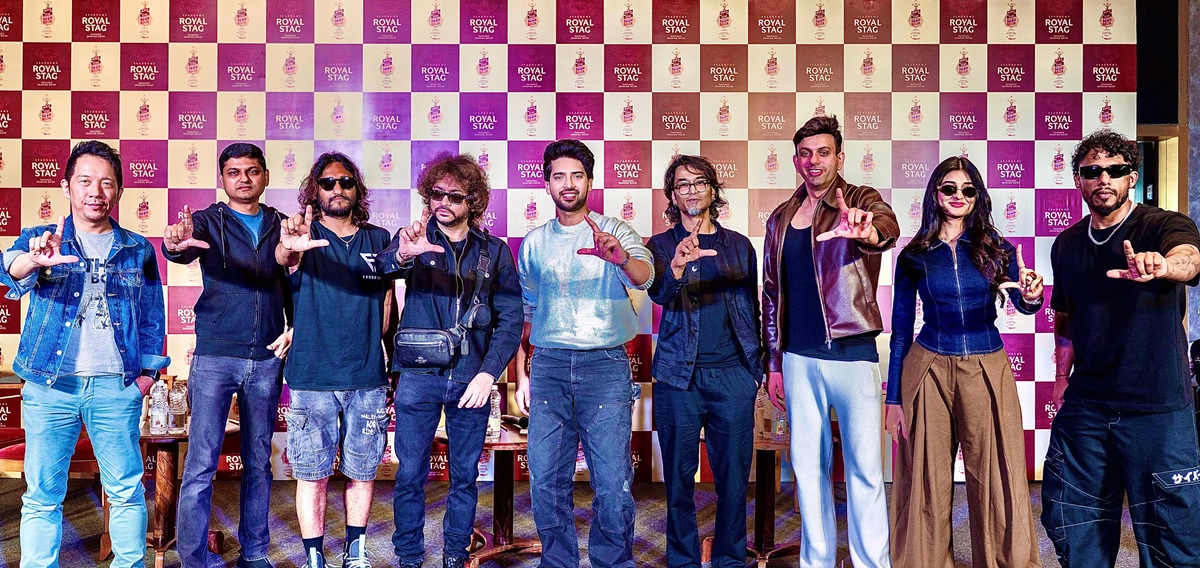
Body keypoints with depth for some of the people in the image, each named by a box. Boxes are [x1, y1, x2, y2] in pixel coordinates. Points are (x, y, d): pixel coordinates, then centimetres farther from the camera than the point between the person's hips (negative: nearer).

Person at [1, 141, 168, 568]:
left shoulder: (138, 250, 10)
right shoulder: (40, 240, 6)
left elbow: (153, 316, 12)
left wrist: (148, 371, 3)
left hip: (116, 387, 1)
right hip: (49, 386, 0)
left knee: (127, 490, 4)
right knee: (42, 495, 4)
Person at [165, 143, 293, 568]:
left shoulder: (282, 226, 10)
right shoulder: (208, 221, 3)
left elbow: (295, 287, 15)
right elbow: (185, 251, -19)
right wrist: (176, 243, -42)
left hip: (267, 358, 3)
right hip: (215, 356, -3)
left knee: (259, 462, 11)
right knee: (201, 463, -4)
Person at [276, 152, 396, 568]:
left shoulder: (378, 240, 8)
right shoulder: (306, 237, -1)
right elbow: (284, 257, -25)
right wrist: (288, 248, -48)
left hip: (368, 378, 3)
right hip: (312, 377, -2)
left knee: (362, 471, 11)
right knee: (313, 474, 3)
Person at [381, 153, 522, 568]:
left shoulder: (495, 252, 4)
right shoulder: (416, 239, 2)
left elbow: (511, 318, 1)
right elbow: (384, 265, -20)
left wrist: (488, 373, -11)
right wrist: (401, 254, -44)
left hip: (472, 379, 1)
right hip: (419, 377, -1)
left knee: (465, 476, 10)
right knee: (410, 475, 5)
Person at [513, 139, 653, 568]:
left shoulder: (615, 232, 3)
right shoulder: (534, 243, 13)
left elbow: (645, 278, -17)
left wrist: (621, 257, -39)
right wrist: (522, 374, 13)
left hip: (605, 363, -3)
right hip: (548, 364, 3)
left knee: (613, 481, -4)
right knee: (546, 480, 4)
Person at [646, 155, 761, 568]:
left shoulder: (739, 245, 12)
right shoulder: (662, 246, 5)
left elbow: (752, 309, 15)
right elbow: (660, 294, -14)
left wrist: (755, 368, 8)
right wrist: (677, 266, -36)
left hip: (733, 375, 2)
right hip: (679, 378, -1)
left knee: (734, 475, 5)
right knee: (679, 476, 5)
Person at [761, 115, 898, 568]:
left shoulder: (860, 201, -2)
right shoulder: (781, 218, 10)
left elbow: (887, 227, -27)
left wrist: (867, 230, -52)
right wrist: (775, 363, 12)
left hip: (852, 355, -4)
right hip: (799, 358, 4)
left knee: (864, 466, 0)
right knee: (807, 463, 11)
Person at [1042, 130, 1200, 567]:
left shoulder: (1165, 227, -6)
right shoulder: (1066, 244, 8)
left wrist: (1160, 266, -52)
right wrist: (1062, 381, 11)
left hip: (1157, 410, -4)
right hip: (1084, 405, 4)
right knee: (1070, 523, 12)